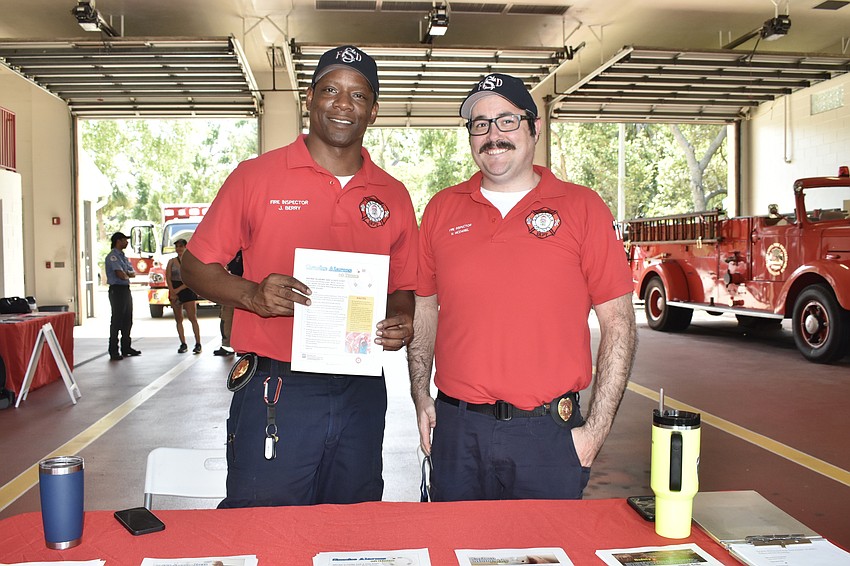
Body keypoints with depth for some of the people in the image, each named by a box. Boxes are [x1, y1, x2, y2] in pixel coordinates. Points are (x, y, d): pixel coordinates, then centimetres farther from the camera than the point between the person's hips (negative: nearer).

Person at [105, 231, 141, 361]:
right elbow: (121, 275, -21)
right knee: (116, 321, -6)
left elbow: (133, 273, 12)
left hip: (126, 290, 9)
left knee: (127, 321, 14)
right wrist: (128, 275, 0)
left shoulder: (123, 256, 17)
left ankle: (126, 348, 23)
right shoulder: (112, 256, -12)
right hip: (117, 290, -9)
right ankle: (113, 351, -2)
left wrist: (126, 274, -8)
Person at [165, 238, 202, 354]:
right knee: (178, 319, 5)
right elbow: (168, 278, 2)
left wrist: (179, 289, -14)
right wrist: (172, 292, -11)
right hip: (174, 291, 3)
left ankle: (198, 344, -6)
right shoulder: (171, 262, 9)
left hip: (188, 291, -3)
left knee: (193, 318, -7)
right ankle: (183, 344, 10)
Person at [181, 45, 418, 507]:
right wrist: (254, 295, -16)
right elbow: (196, 266, 2)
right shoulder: (256, 176, 0)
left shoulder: (392, 196, 8)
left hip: (361, 396, 4)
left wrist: (401, 322, -6)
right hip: (275, 394, -3)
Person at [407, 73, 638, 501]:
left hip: (549, 433, -2)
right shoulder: (441, 209, 7)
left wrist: (596, 429, -6)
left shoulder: (582, 208, -1)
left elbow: (618, 324, -1)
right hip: (456, 431, 2)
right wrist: (421, 398, 6)